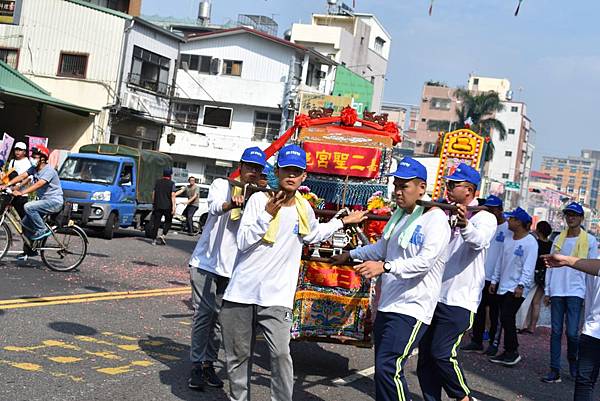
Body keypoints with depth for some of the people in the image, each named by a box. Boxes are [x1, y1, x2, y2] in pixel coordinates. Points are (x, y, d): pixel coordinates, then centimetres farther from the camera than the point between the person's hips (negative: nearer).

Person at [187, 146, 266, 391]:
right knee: (203, 314, -4)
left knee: (219, 317, 6)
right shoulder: (222, 185, -2)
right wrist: (231, 203, -46)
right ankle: (197, 366, 4)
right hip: (206, 262, -2)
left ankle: (209, 364, 18)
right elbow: (214, 207, -24)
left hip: (232, 267, 3)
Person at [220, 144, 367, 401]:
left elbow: (313, 234, 32)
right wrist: (267, 214, -18)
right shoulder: (259, 199, -3)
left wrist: (343, 222, 31)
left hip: (276, 297, 1)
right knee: (238, 355, 9)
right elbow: (242, 242, -11)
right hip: (242, 292, -1)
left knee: (281, 354, -16)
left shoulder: (304, 209, 9)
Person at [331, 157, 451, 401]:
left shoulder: (435, 219, -12)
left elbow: (425, 261, -24)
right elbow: (382, 247, 31)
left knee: (388, 368, -19)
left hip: (411, 308, -9)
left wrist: (385, 267, -33)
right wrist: (351, 255, 35)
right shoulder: (399, 216, 15)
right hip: (387, 305, 9)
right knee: (384, 369, 11)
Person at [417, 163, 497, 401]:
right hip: (434, 296, 7)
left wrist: (465, 225, -49)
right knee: (425, 354, 7)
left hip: (459, 300, -7)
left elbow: (479, 240, -27)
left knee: (442, 353, -11)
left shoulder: (484, 218, -6)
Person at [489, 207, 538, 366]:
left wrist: (521, 285, -23)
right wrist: (494, 280, 17)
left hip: (517, 288, -8)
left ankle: (512, 351, -3)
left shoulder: (530, 242, -11)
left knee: (507, 318, -14)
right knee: (505, 319, 7)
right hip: (503, 286, 8)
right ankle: (509, 352, 15)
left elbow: (529, 266, -17)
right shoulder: (508, 239, 13)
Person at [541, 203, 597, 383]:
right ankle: (554, 370, 6)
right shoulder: (558, 239, 13)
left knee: (572, 333, -8)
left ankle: (572, 360, 20)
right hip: (557, 291, 3)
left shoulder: (590, 240, 3)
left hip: (576, 292, -3)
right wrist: (547, 291, 10)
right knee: (556, 331, 2)